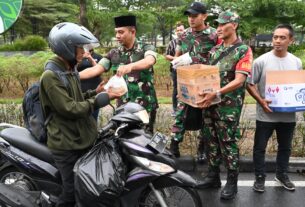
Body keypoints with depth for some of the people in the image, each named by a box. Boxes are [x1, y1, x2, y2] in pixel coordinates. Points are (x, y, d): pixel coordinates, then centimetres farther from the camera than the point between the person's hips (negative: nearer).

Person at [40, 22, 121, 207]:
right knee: (73, 192, 0)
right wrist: (100, 100, -19)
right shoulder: (51, 76, -19)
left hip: (83, 138, 9)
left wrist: (95, 92, 2)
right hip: (67, 145, -9)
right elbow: (70, 109, -24)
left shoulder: (71, 71, 11)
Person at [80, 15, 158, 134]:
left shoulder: (146, 48, -3)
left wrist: (130, 66, -45)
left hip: (146, 105, -3)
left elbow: (149, 61, -26)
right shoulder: (114, 54, 7)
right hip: (123, 106, 3)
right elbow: (95, 69, -1)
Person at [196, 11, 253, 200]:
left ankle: (232, 183, 15)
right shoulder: (216, 49, 13)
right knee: (212, 141, 13)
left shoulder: (244, 50, -7)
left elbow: (239, 80, -17)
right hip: (210, 102, 6)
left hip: (229, 105, -6)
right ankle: (213, 176, 27)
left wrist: (216, 94, -26)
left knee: (228, 143, 1)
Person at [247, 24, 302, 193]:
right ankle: (260, 177, 25)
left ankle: (281, 174, 39)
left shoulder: (296, 62, 4)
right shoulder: (261, 61, -9)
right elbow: (250, 85, -6)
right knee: (260, 147, 7)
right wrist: (261, 101, -19)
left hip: (288, 115, 4)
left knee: (285, 147, 19)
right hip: (266, 115, -4)